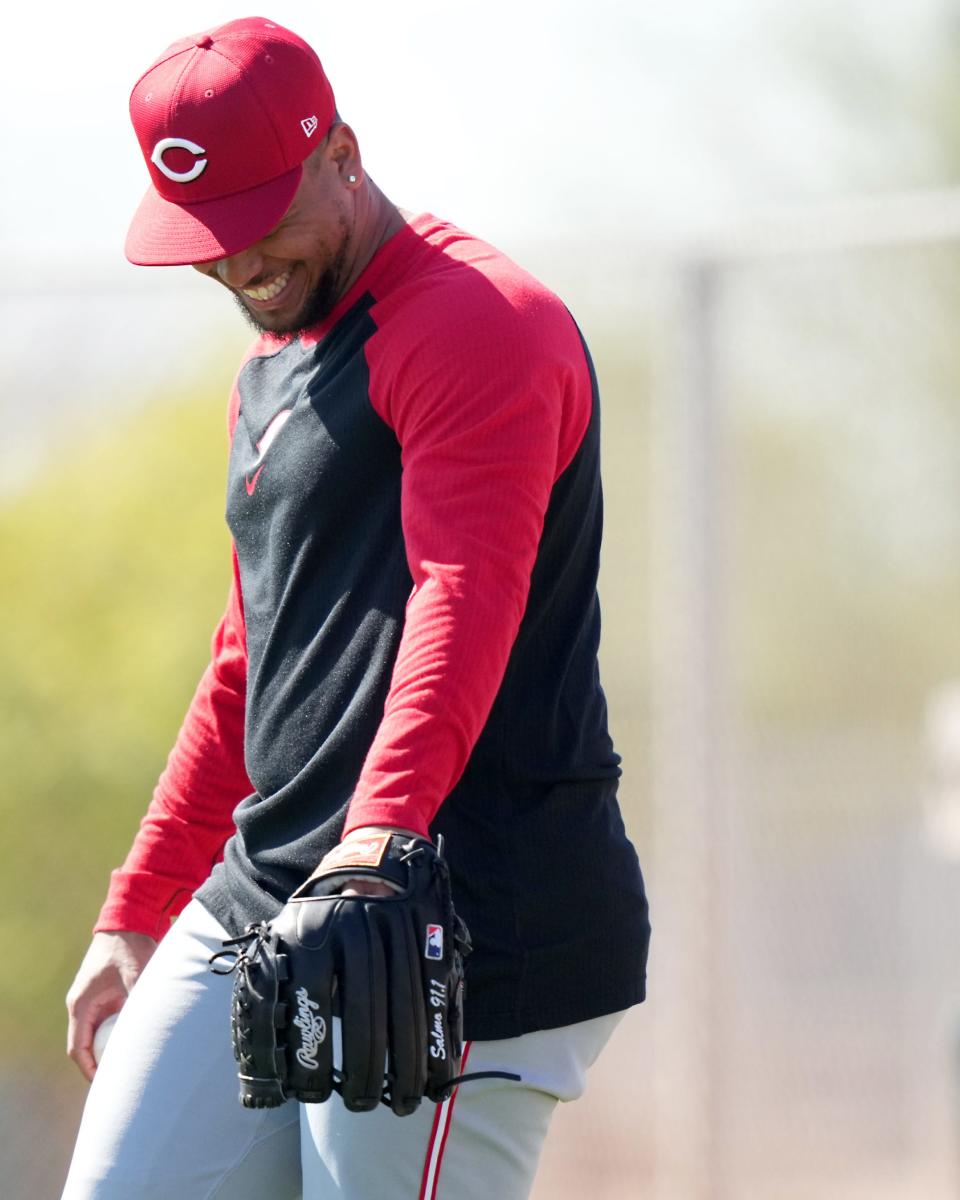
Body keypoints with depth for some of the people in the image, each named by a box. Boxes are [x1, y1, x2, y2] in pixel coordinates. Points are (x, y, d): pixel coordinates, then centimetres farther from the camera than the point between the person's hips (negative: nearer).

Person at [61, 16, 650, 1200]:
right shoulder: (270, 368, 22)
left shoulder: (474, 320, -8)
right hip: (252, 914, 9)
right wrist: (137, 912, 24)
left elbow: (464, 595, -23)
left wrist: (382, 834, -38)